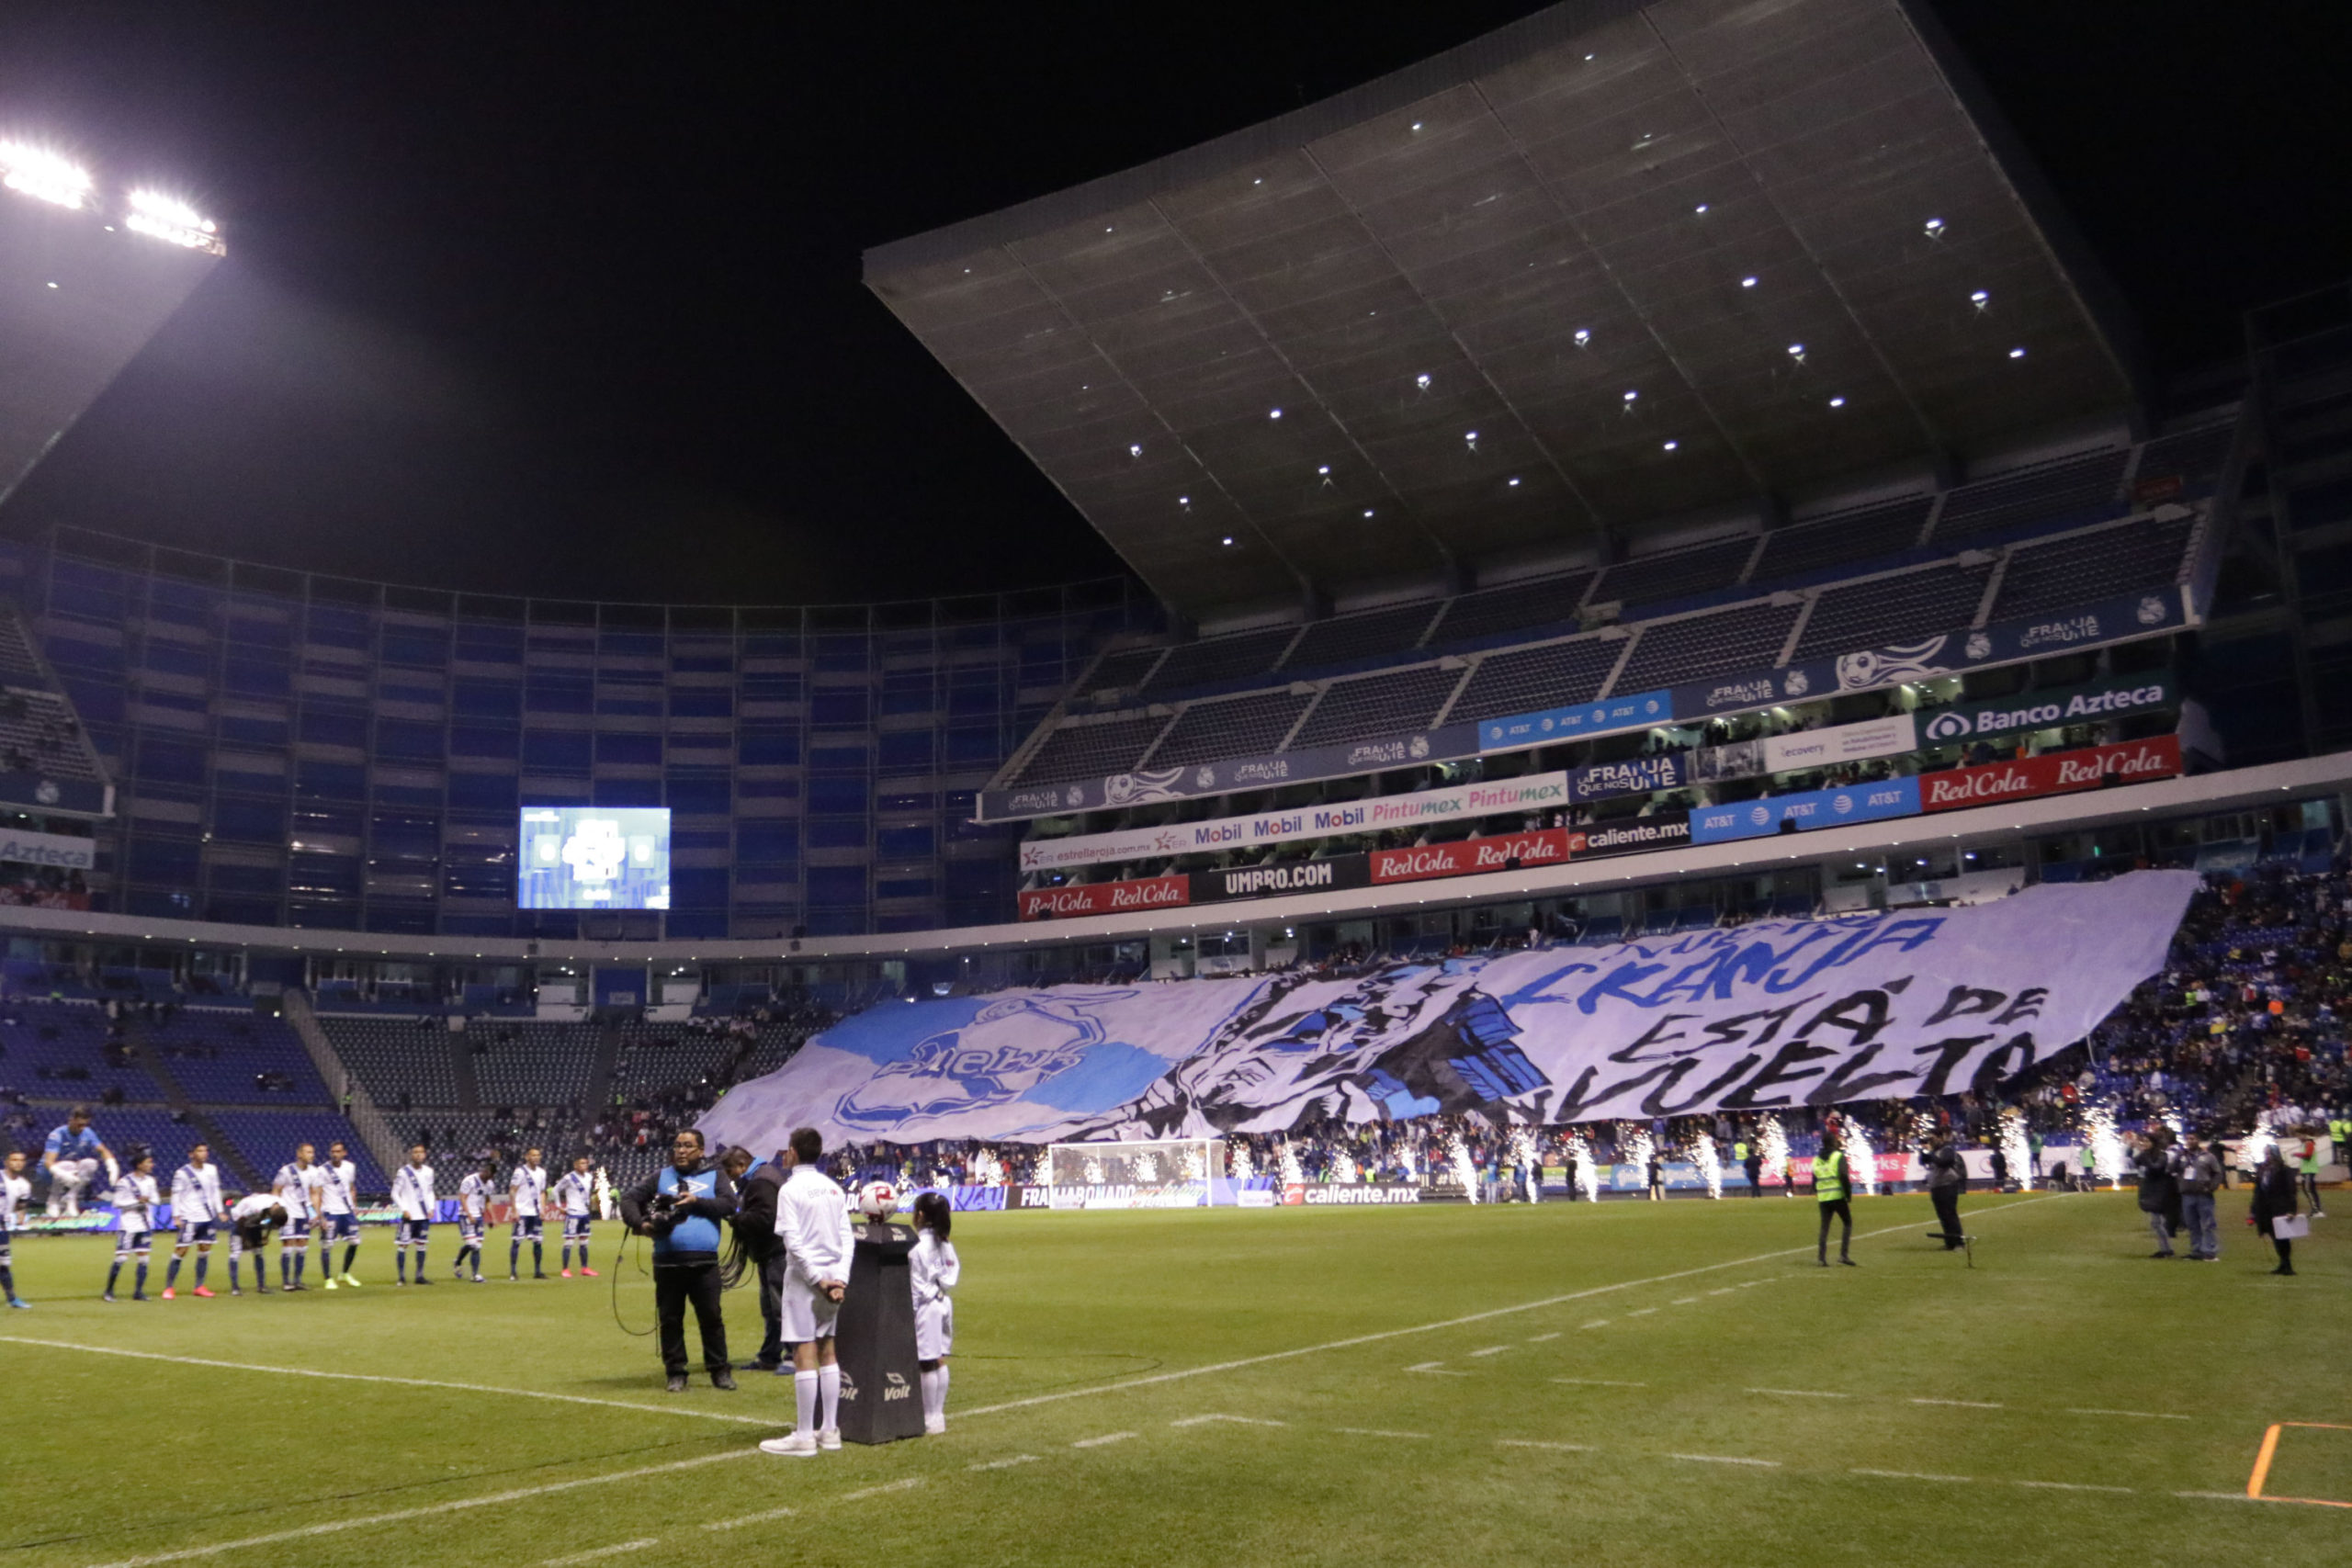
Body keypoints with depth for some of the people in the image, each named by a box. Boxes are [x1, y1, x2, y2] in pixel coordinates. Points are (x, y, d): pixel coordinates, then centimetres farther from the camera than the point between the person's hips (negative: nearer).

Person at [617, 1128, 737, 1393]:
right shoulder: (661, 1177, 14)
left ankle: (719, 1371, 12)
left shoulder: (715, 1177, 12)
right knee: (670, 1319, 6)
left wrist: (697, 1202, -12)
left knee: (711, 1317, 2)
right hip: (667, 1262, 1)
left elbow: (729, 1203, -2)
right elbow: (629, 1199, 8)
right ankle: (676, 1373, 16)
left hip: (705, 1262, -1)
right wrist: (639, 1223, -10)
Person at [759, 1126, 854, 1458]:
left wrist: (817, 1279, -13)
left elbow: (794, 1242, -15)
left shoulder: (790, 1189, -7)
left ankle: (804, 1437, -1)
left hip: (804, 1279, -6)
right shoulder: (834, 1189, 10)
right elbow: (847, 1239, 4)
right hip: (833, 1280, 6)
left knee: (804, 1354, -4)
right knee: (827, 1352, 12)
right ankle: (829, 1431, 16)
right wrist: (839, 1279, -2)